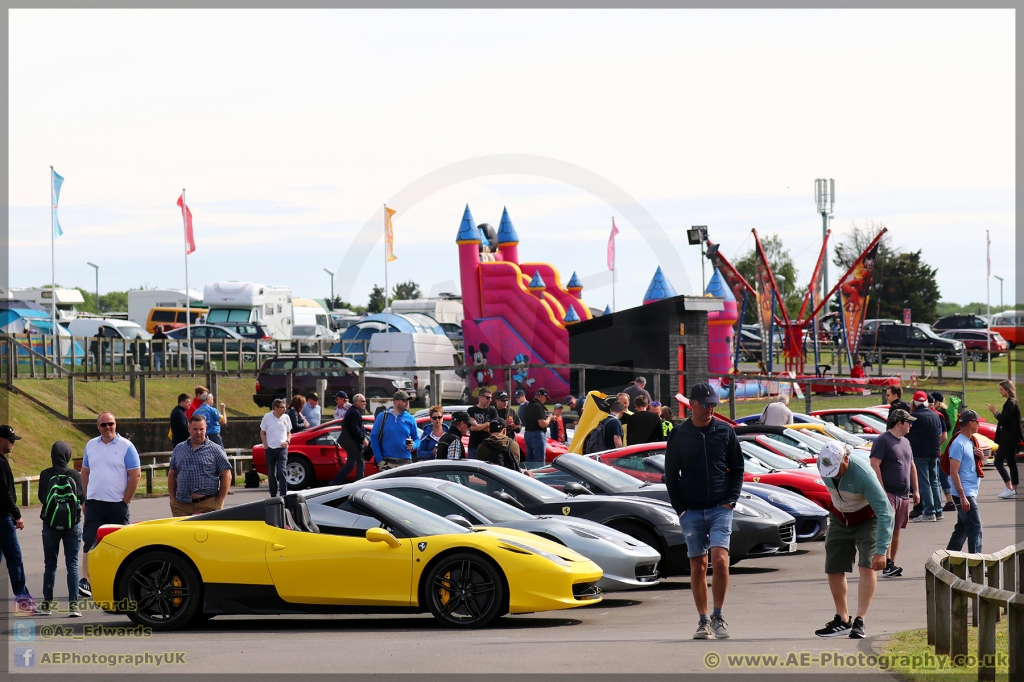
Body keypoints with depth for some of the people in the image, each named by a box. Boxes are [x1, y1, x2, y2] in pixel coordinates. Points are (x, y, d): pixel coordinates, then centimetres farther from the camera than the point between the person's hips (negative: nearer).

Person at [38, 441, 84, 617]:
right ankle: (73, 604, -6)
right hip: (72, 525, 0)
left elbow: (41, 497, 0)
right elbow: (82, 498, -1)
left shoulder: (45, 475, -7)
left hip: (51, 524, 0)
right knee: (72, 564, 2)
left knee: (50, 564, 12)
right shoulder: (75, 475, -6)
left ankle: (47, 603, 17)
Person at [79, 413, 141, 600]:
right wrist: (85, 497, 7)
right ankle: (85, 581, -12)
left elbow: (135, 475, -5)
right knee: (90, 542, -8)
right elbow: (85, 472, 16)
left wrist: (125, 501, -8)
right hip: (94, 503, 2)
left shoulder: (126, 446, -3)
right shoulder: (91, 445, 10)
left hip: (117, 505, -2)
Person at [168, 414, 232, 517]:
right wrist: (172, 499, 9)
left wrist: (219, 502, -5)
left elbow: (226, 476, 0)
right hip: (181, 505, 3)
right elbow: (172, 475, 19)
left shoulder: (215, 450, 3)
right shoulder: (179, 449, 14)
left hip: (208, 504, -3)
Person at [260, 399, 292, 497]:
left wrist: (287, 441, -4)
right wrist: (265, 445, -6)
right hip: (270, 449, 0)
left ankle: (284, 494, -15)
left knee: (281, 472, -12)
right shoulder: (267, 417, -1)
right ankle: (273, 495, 20)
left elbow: (289, 433, 15)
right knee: (271, 473, 8)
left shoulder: (286, 418, 4)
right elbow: (262, 433, 7)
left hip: (282, 448, 0)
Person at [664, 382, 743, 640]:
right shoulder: (679, 435, 4)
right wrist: (680, 509, 0)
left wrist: (730, 500, -2)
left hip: (720, 509, -1)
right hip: (691, 511, 1)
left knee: (719, 559, -16)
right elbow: (671, 474, 8)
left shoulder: (725, 431, 5)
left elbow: (737, 468, 10)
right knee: (698, 566, 1)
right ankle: (703, 620, 9)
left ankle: (718, 616, -4)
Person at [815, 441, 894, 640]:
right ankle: (842, 620, 17)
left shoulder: (863, 475, -36)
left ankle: (859, 621, -18)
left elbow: (885, 512, -35)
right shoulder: (822, 464, -18)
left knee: (867, 567, -18)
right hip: (839, 519, 6)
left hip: (867, 520, -6)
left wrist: (881, 550, -39)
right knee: (833, 570, 5)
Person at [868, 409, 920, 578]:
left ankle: (892, 564, 14)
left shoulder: (905, 442, 19)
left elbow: (912, 467, 25)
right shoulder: (882, 441, -8)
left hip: (903, 495, 8)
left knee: (896, 530, 10)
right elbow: (874, 465, -15)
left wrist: (915, 490, 18)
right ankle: (887, 565, -20)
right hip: (888, 493, -8)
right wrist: (881, 490, -19)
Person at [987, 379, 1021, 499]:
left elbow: (1003, 419, -20)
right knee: (1011, 463, 10)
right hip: (1011, 438, 10)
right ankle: (1014, 490, 10)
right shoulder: (1011, 402, 16)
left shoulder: (1011, 403, -15)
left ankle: (1009, 488, -15)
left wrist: (995, 412, -9)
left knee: (998, 462, -10)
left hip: (1008, 438, -10)